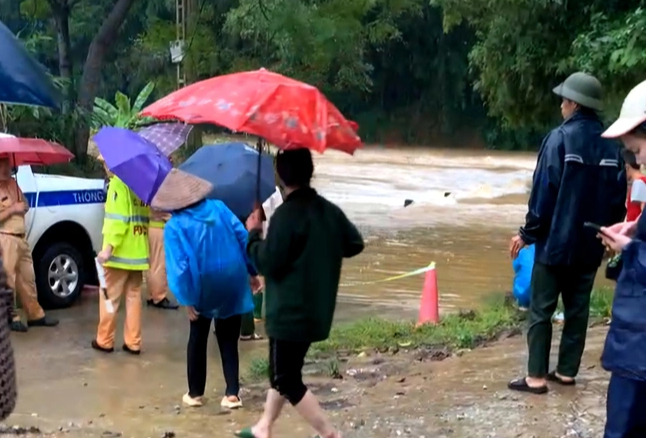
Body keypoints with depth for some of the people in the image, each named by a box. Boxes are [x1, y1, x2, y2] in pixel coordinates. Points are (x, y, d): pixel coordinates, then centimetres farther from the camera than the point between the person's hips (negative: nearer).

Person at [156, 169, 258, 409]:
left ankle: (195, 394, 22)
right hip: (233, 284, 3)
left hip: (204, 289, -3)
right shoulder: (219, 208, 1)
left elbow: (178, 266, -16)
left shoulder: (175, 226, -10)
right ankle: (232, 393, 7)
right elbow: (243, 238, 1)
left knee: (198, 340, 17)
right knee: (228, 340, 12)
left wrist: (187, 299, -12)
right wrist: (253, 272, 9)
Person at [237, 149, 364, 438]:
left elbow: (268, 263, -20)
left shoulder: (286, 214, -20)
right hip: (316, 310, 9)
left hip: (290, 312, -8)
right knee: (284, 370, 22)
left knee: (287, 380, 2)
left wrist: (253, 234, -4)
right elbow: (355, 245, 13)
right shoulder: (330, 210, 4)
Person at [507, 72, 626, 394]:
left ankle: (536, 376, 2)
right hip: (590, 244, 6)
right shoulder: (610, 145, 4)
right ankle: (566, 371, 19)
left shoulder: (560, 138, -13)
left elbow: (544, 192, -15)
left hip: (556, 242, -5)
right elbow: (618, 198, 8)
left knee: (541, 310, 1)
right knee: (578, 309, 13)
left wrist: (528, 233, -6)